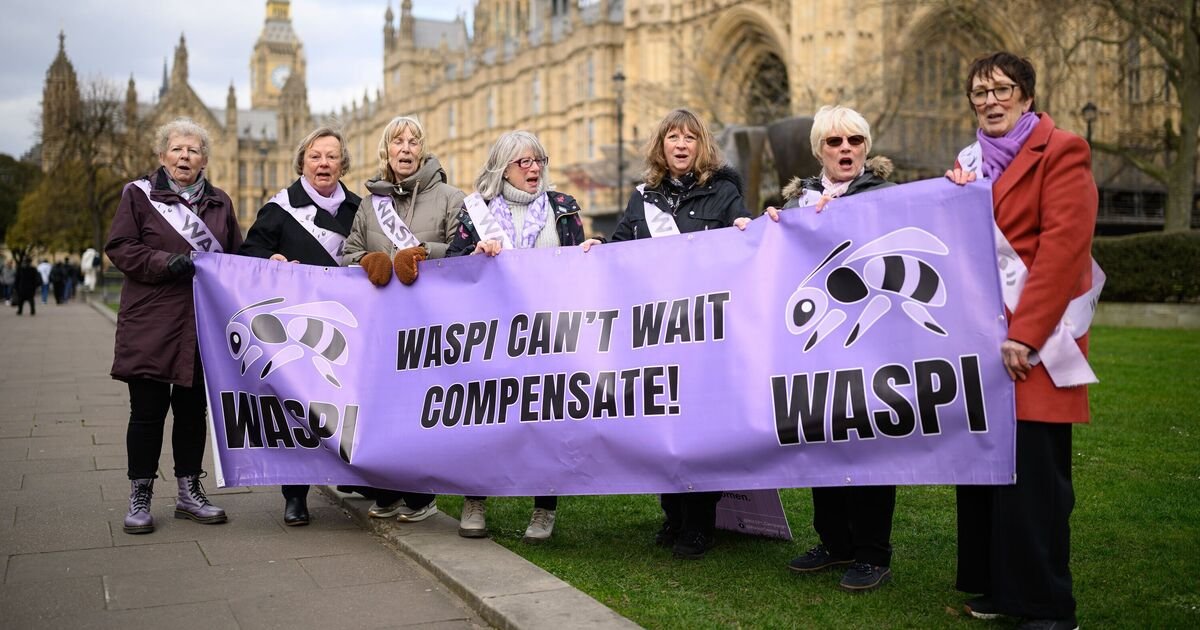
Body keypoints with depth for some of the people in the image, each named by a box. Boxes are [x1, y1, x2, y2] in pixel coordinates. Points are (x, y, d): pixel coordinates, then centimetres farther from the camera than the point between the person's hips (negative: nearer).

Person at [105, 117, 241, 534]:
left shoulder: (219, 202, 13)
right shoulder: (139, 195, 3)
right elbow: (120, 249, -5)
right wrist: (166, 262, -17)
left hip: (203, 325, 4)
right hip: (151, 323, -3)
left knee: (193, 409, 10)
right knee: (148, 410, 0)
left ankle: (189, 492, 21)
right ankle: (139, 499, 10)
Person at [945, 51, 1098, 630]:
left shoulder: (1061, 153, -3)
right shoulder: (970, 162, 17)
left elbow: (1063, 247, -13)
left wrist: (1024, 333, -18)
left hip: (1034, 339, -6)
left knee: (1032, 469, -7)